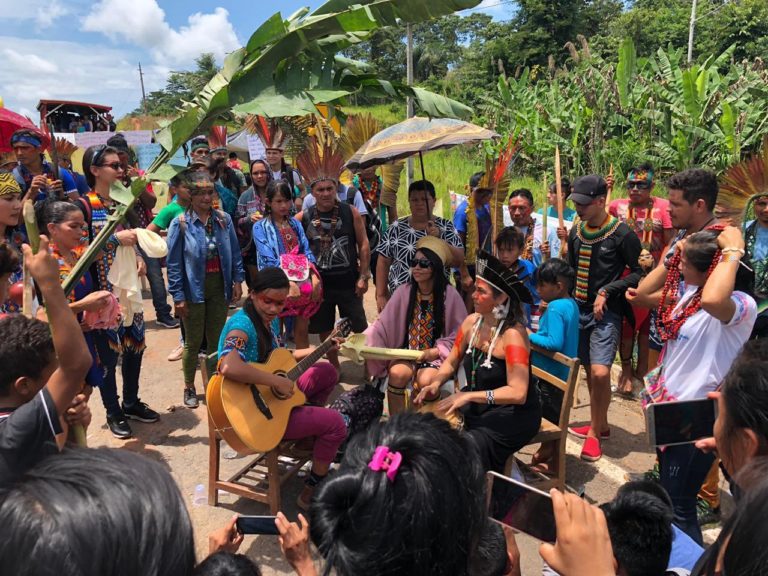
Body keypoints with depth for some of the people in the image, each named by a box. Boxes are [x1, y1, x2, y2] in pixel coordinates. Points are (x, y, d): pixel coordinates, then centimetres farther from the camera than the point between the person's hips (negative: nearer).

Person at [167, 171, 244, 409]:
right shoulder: (180, 223, -9)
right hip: (194, 289, -3)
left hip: (219, 287, 3)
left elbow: (234, 252, 6)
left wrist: (237, 280, 1)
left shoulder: (223, 219, 1)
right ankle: (189, 388, 29)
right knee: (193, 342, 9)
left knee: (217, 339, 14)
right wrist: (178, 296, -11)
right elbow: (174, 262, -9)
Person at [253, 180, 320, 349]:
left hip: (303, 283, 4)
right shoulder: (260, 227, -3)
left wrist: (314, 277, -9)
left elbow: (306, 252, 7)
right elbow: (269, 260, -13)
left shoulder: (295, 224, 12)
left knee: (302, 329, 11)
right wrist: (288, 282, -22)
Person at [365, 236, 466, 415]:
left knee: (425, 382, -31)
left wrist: (435, 352, -15)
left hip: (437, 356, -2)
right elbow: (383, 325, -4)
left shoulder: (449, 294, -7)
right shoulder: (404, 291, -2)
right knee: (397, 373, -29)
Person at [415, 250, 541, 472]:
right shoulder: (471, 322, -2)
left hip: (512, 414, -6)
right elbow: (451, 363, 8)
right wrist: (436, 383, -13)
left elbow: (517, 393, -27)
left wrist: (468, 396, -32)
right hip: (476, 406, 7)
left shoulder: (512, 334, -22)